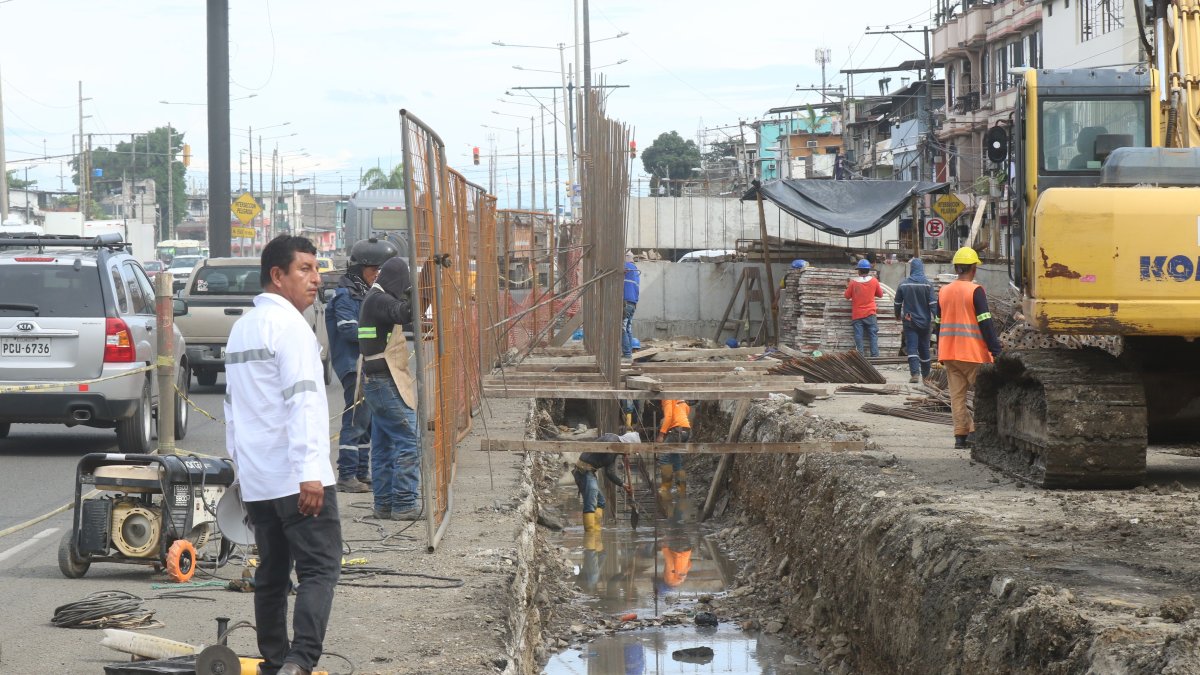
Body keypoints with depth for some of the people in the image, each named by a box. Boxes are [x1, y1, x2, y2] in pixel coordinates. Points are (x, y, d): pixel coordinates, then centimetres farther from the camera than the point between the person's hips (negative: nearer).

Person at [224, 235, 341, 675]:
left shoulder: (242, 329, 19)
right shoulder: (289, 324, -10)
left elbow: (232, 406, 24)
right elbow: (301, 399, -19)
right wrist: (309, 471, -24)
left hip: (255, 479, 9)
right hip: (295, 475, -9)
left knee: (272, 573, 11)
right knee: (319, 568, -11)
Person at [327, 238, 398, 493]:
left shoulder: (365, 293, 18)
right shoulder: (345, 295, -10)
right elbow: (349, 329, -18)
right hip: (353, 365, -10)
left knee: (368, 420, 13)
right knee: (356, 420, -11)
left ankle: (362, 473, 19)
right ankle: (347, 476, -9)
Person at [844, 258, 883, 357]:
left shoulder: (853, 282, -8)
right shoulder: (874, 281, -4)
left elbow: (847, 296, 2)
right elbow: (880, 294, 9)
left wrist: (848, 287, 18)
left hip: (857, 314, -1)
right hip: (870, 314, 1)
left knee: (858, 336, 2)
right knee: (873, 335, 4)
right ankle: (875, 355, -3)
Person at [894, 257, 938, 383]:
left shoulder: (903, 285, -2)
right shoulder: (927, 284, -8)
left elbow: (898, 303, 7)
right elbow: (933, 303, -11)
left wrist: (898, 316, 24)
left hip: (909, 321, 0)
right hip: (924, 321, 1)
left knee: (912, 348, -5)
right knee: (924, 348, 13)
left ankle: (915, 373, -22)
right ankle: (926, 375, 24)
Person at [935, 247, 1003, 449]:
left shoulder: (944, 292, 9)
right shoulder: (975, 291, -10)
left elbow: (938, 324, 15)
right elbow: (985, 323, -13)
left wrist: (942, 353, 23)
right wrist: (995, 350, -8)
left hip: (949, 353, 5)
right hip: (973, 353, -5)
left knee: (957, 394, 6)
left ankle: (960, 436, 2)